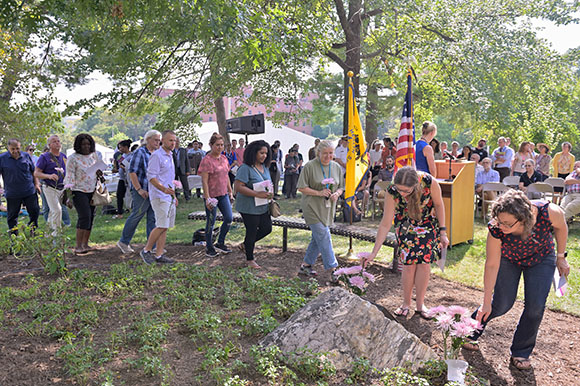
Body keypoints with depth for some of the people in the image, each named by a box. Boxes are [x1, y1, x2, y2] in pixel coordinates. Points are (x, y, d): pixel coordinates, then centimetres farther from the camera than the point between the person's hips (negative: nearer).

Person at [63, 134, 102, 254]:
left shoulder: (94, 155, 12)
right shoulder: (73, 158, -6)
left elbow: (99, 169, 25)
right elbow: (70, 176, -7)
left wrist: (99, 174, 3)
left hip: (92, 191, 6)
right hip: (79, 191, -6)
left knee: (90, 217, 6)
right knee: (85, 216, -15)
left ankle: (85, 244, 17)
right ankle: (78, 246, -9)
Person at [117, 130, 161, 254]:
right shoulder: (140, 153, -9)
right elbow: (132, 172, -14)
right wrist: (139, 189, -18)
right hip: (142, 191, -7)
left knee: (153, 218, 7)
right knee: (136, 215, 0)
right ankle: (123, 242, 16)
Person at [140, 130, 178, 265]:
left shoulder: (170, 156, 19)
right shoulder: (156, 156, -9)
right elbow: (151, 177, -17)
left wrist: (174, 195, 24)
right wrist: (163, 189, -29)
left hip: (169, 197, 9)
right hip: (159, 197, -9)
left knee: (165, 227, 7)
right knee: (162, 226, -12)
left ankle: (159, 255, 10)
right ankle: (146, 250, 3)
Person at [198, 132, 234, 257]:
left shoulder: (224, 158, 9)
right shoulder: (207, 160, -13)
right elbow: (204, 180, -16)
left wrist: (230, 192, 16)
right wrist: (207, 198, -19)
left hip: (223, 194, 7)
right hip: (212, 195, -7)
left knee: (229, 218, 5)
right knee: (211, 222, 4)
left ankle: (220, 243, 23)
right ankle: (209, 248, 19)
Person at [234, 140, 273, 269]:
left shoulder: (264, 167, 9)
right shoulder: (245, 168, -17)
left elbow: (268, 184, 22)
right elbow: (238, 187, -24)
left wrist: (270, 193, 2)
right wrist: (257, 194, -28)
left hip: (263, 206, 8)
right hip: (249, 207, -8)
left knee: (267, 228, 14)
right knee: (252, 231, 3)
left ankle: (245, 245, 35)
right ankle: (250, 260, 23)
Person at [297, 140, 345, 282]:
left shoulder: (337, 167, 8)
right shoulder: (310, 166, -9)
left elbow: (341, 187, 14)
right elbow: (302, 188, -9)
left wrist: (337, 194, -9)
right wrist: (319, 193, -19)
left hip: (328, 209, 6)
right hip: (312, 207, -6)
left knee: (318, 238, 11)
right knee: (323, 236, -10)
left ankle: (305, 265, 24)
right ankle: (331, 269, -5)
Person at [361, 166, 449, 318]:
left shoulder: (429, 182, -32)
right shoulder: (392, 192, -29)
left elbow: (439, 205, -11)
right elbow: (385, 224, -22)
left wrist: (442, 232, -9)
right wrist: (374, 253, -22)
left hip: (428, 224, 0)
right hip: (405, 226, 0)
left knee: (424, 263, -1)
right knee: (409, 264, -5)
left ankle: (420, 304, 16)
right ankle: (406, 303, 15)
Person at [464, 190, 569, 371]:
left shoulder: (549, 212, -39)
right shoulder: (496, 229, -38)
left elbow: (561, 227, -12)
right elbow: (492, 266, -26)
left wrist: (561, 257, -1)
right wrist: (486, 303, -20)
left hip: (541, 258, 1)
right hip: (508, 259, -1)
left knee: (535, 307, -6)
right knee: (501, 304, -2)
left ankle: (521, 353, 15)